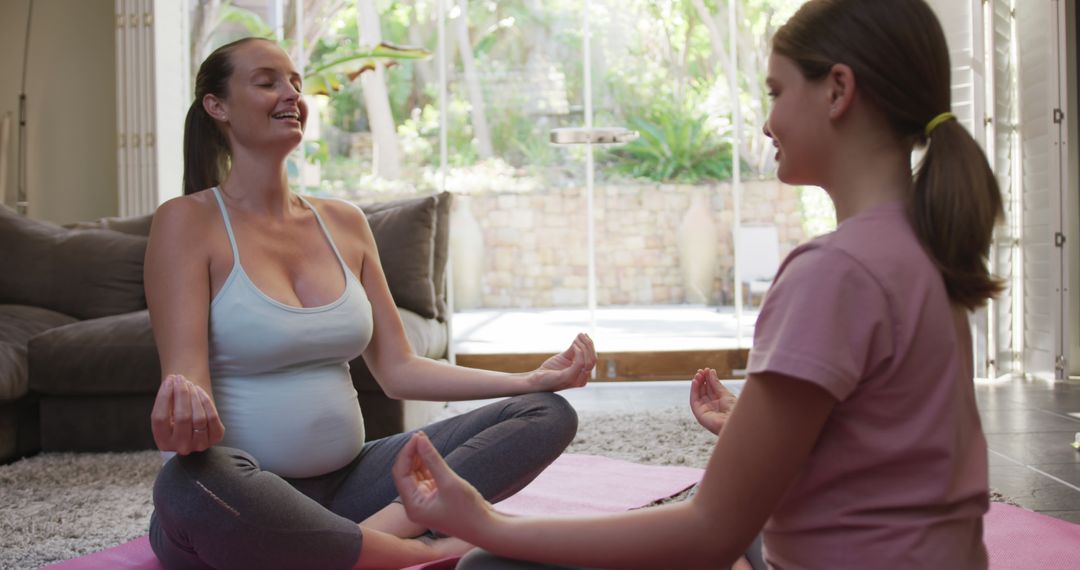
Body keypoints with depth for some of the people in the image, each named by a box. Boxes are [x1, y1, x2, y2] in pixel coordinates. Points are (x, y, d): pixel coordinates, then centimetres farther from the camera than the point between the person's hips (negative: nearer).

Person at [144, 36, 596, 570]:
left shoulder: (344, 222, 11)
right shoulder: (188, 221, -5)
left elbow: (398, 370, 9)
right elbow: (184, 373, -16)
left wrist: (532, 379, 1)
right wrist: (184, 403, -41)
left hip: (345, 483, 6)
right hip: (243, 501, -5)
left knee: (548, 413, -5)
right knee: (191, 482, -42)